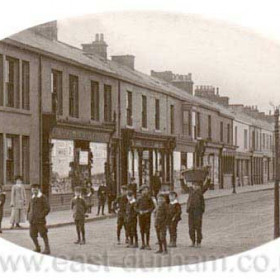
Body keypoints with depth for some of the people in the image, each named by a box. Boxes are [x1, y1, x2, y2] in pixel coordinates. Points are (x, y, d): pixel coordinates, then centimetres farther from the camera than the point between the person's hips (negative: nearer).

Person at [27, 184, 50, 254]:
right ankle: (37, 248, 22)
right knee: (32, 234, 7)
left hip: (40, 220, -6)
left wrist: (41, 216, -15)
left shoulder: (43, 198, -5)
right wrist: (29, 216, 11)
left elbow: (47, 208, -9)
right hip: (32, 221, 6)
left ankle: (47, 249, 6)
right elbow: (29, 208, 25)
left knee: (43, 235, -1)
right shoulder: (32, 198, 13)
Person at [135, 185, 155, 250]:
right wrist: (139, 211, -12)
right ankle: (143, 244, 14)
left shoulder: (149, 198, -2)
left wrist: (147, 211, -14)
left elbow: (153, 207, 0)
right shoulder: (139, 199, 3)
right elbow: (136, 207, 6)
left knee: (147, 230, -4)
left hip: (147, 216, -2)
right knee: (142, 230, 6)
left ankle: (147, 244, 1)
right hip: (141, 216, 2)